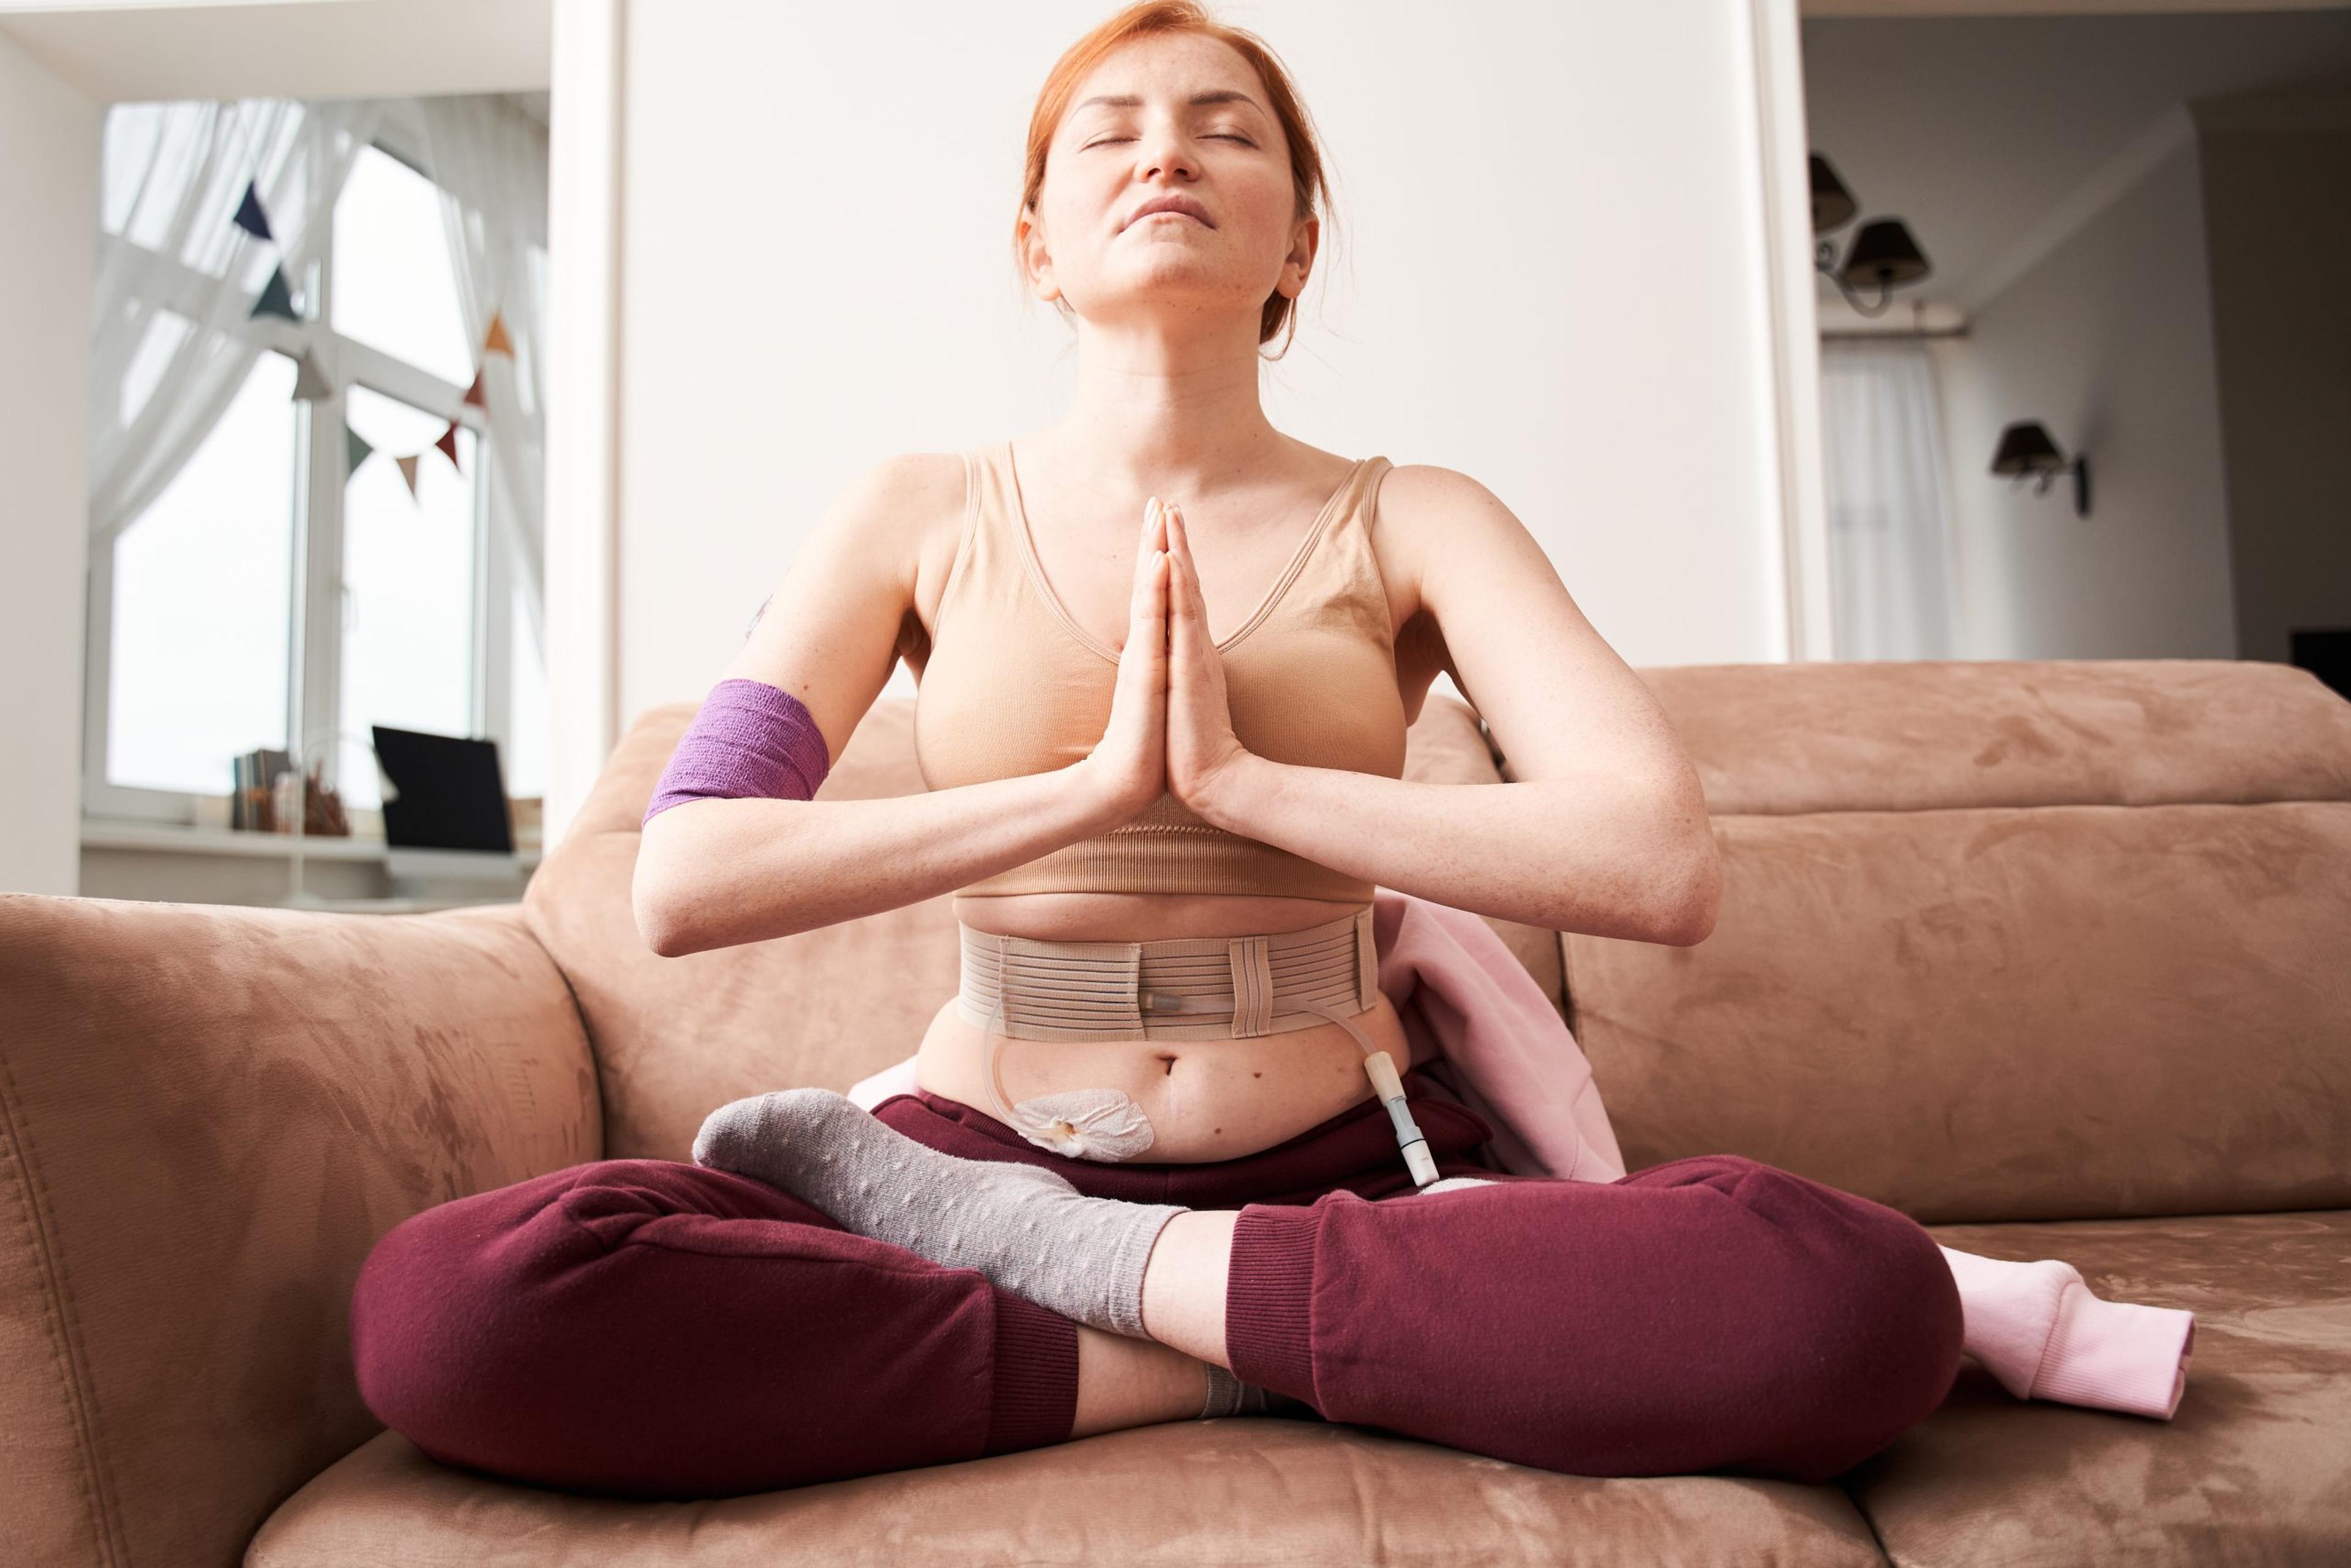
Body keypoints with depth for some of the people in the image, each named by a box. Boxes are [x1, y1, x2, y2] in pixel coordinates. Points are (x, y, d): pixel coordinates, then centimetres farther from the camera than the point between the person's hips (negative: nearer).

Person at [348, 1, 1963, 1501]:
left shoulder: (1409, 523, 4)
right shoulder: (923, 517, 5)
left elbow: (1664, 865, -11)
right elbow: (683, 882, -7)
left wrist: (1238, 780, -14)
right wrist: (1093, 787, -13)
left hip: (1344, 1178, 1)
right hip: (975, 1148, 0)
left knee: (1863, 1295, -27)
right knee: (449, 1302, -26)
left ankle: (1023, 1247, -16)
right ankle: (1221, 1364, -14)